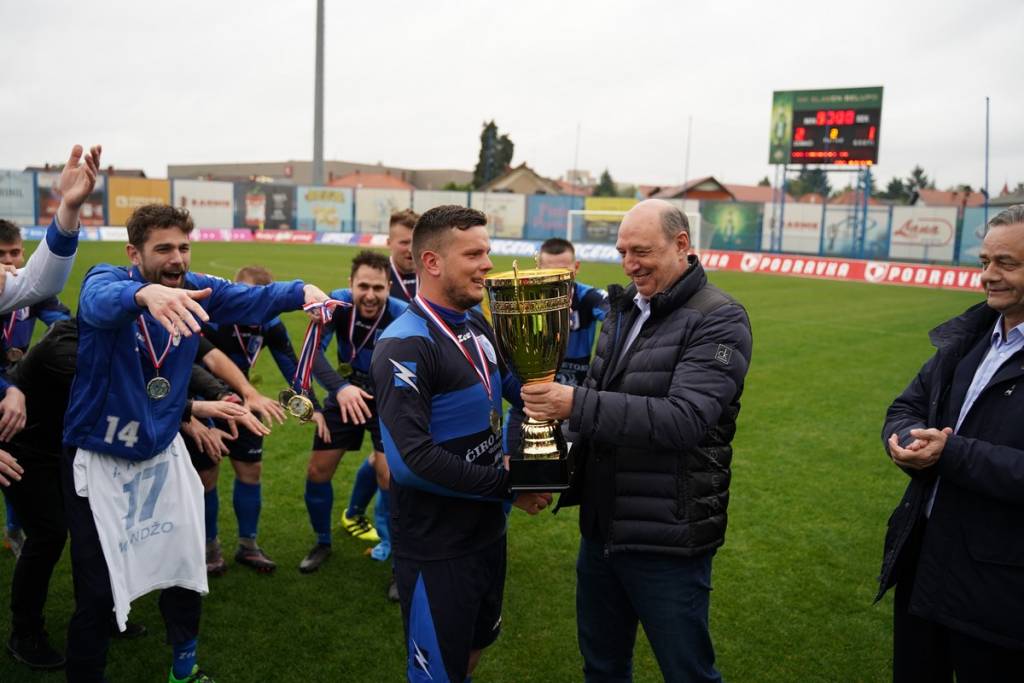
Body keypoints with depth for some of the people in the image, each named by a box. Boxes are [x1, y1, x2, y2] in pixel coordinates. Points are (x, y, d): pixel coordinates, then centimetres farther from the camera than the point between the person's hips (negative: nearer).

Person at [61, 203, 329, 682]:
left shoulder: (196, 288, -7)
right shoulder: (107, 279, -19)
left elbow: (252, 299, -20)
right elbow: (100, 302, -42)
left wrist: (301, 291, -41)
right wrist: (146, 294, -65)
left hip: (162, 453, 5)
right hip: (99, 459, -4)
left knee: (186, 569, 16)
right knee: (97, 591, 3)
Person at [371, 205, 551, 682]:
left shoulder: (478, 327, 4)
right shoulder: (405, 345, -21)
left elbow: (518, 392, 14)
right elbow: (413, 457, -27)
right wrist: (506, 484, -19)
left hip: (487, 531, 8)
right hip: (435, 548, -7)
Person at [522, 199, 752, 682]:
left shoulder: (719, 320, -14)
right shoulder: (623, 308, 8)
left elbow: (685, 418, -27)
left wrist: (576, 404, -33)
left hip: (667, 538, -7)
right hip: (601, 526, 7)